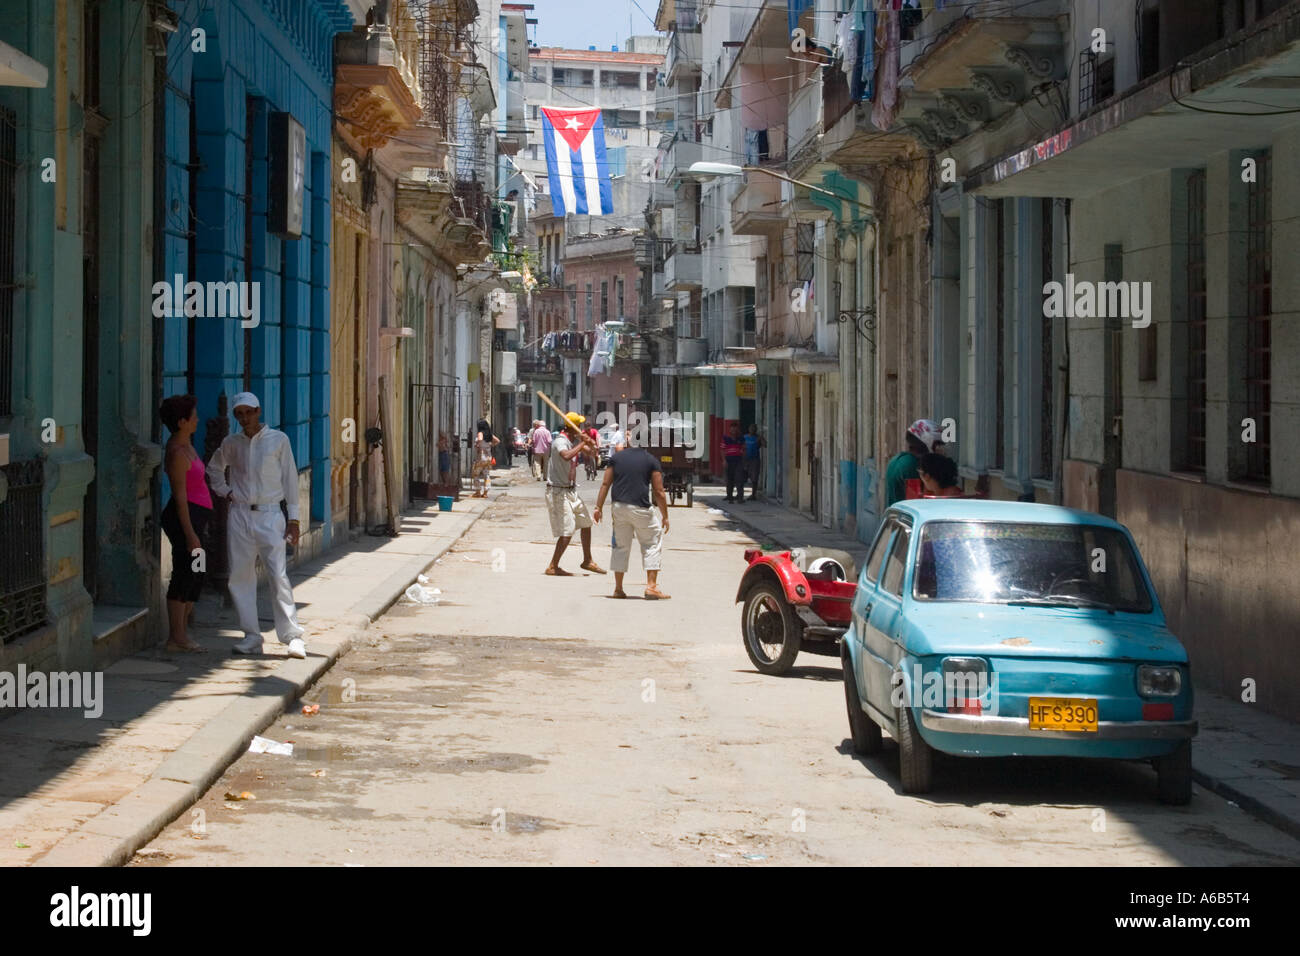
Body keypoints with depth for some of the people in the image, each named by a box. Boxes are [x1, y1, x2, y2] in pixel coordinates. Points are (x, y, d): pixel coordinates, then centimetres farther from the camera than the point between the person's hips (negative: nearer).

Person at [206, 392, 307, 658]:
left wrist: (293, 519, -2)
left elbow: (290, 478, 1)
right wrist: (225, 492, 10)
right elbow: (213, 468, 27)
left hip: (269, 515, -4)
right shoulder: (231, 443, 9)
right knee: (240, 576, 1)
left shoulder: (278, 440, 0)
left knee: (278, 576, -12)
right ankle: (251, 637, 9)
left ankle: (293, 637, -10)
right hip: (239, 515, 4)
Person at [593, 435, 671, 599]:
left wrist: (599, 507, 11)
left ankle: (618, 588, 14)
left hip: (619, 507, 3)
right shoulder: (651, 460, 1)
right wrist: (665, 516, 5)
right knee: (652, 544, 9)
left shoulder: (616, 457, 8)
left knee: (621, 546, 14)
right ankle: (651, 586, 0)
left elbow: (605, 484, 5)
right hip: (640, 509, -3)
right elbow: (659, 491, -1)